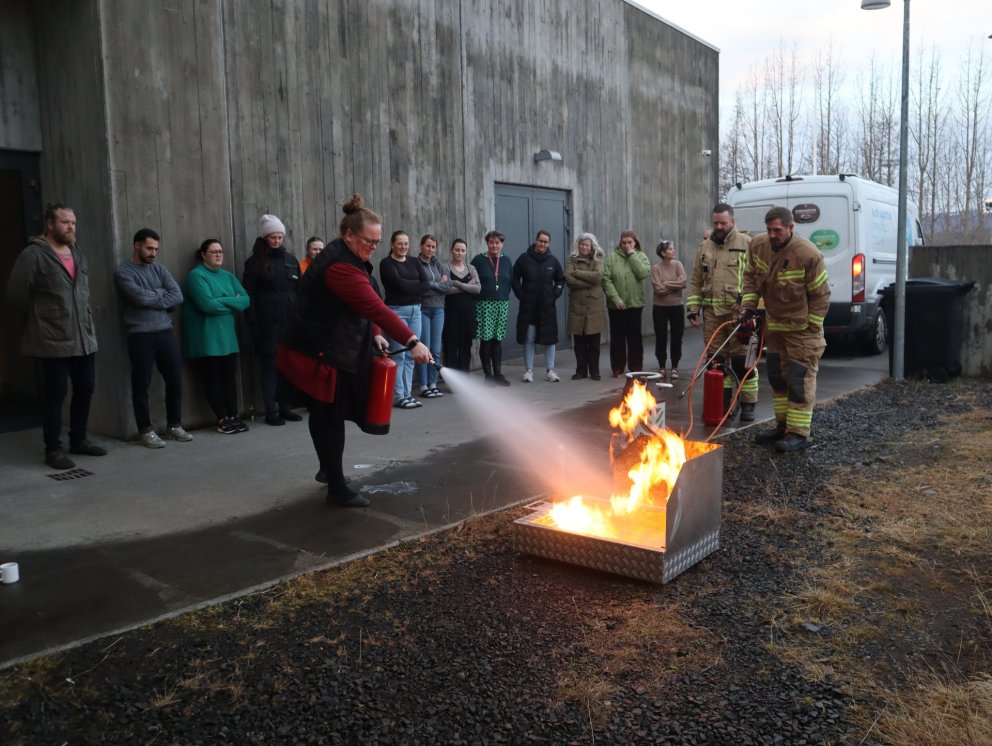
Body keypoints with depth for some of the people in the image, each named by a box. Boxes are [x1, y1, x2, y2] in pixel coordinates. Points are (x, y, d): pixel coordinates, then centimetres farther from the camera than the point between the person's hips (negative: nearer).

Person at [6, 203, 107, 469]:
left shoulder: (78, 255, 13)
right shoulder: (33, 255, -9)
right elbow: (16, 293, -7)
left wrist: (85, 321, 14)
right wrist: (40, 320, 1)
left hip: (84, 338, 7)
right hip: (53, 341, -7)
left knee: (85, 389, 12)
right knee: (55, 395, 0)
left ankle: (78, 440, 27)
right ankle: (53, 449, 10)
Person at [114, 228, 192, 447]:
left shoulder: (160, 270, 13)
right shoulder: (123, 271, -4)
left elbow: (177, 297, 0)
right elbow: (140, 297, -17)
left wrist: (151, 299, -9)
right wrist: (161, 293, -1)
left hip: (165, 333, 5)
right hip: (140, 336, -5)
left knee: (175, 379, 8)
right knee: (141, 384, 3)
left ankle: (175, 425, 21)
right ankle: (146, 430, 13)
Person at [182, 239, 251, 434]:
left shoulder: (228, 276, 13)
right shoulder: (196, 275, -8)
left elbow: (245, 300, 2)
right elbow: (207, 305, -21)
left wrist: (221, 301, -13)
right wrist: (232, 303, -7)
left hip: (227, 336, 6)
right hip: (206, 338, -6)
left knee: (229, 376, 4)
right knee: (212, 377, 2)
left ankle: (233, 416, 11)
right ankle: (223, 419, 7)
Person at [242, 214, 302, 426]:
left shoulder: (291, 260, 13)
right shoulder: (255, 263, 1)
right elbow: (249, 296, -3)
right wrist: (254, 325, -10)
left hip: (291, 322, 4)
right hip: (268, 324, -4)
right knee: (269, 366, 0)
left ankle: (285, 407, 17)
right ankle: (271, 411, 7)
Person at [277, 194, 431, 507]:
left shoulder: (349, 258, 10)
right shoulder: (339, 266, -25)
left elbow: (366, 305, 15)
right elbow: (375, 307, -32)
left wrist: (375, 335, -1)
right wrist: (412, 342, -34)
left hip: (335, 350, 10)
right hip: (320, 355, -10)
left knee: (327, 418, 19)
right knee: (328, 418, -2)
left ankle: (329, 471, 33)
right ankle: (338, 489, 5)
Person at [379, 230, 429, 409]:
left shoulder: (415, 263, 15)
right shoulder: (386, 263, -2)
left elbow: (427, 284, 2)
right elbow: (399, 283, -16)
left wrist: (408, 288, -10)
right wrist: (417, 285, -4)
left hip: (415, 310, 6)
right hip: (396, 310, -6)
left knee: (410, 355, 6)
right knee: (399, 355, -7)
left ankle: (408, 394, 11)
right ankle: (398, 396, -3)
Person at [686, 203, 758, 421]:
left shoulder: (746, 244, 2)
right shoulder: (704, 247, 15)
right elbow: (695, 282, 15)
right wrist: (693, 309, 8)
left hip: (738, 313, -4)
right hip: (711, 313, 4)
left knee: (742, 360, -3)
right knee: (716, 359, 8)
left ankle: (748, 405, 6)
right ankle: (723, 403, 18)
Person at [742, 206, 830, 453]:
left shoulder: (808, 255, -23)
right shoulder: (758, 246, -7)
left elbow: (820, 295, -15)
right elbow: (750, 276, 10)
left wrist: (811, 326, -12)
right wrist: (749, 305, 0)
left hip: (802, 329, -7)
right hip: (774, 325, 7)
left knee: (800, 381, -5)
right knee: (777, 377, 15)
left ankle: (799, 434, 1)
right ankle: (783, 426, 27)